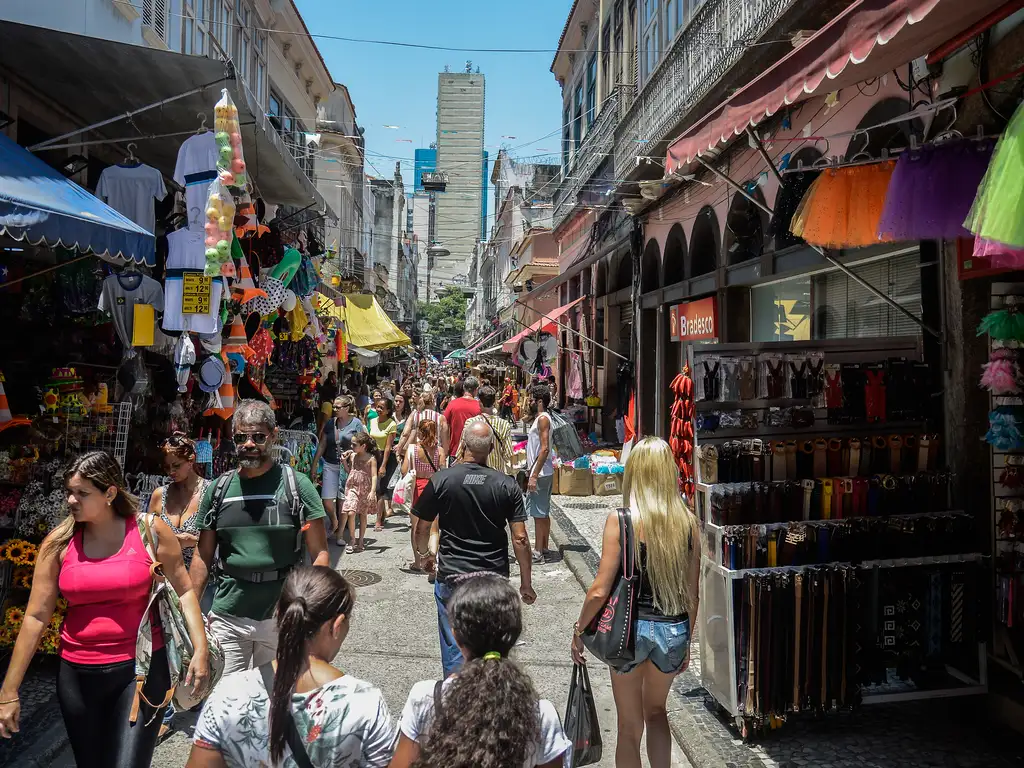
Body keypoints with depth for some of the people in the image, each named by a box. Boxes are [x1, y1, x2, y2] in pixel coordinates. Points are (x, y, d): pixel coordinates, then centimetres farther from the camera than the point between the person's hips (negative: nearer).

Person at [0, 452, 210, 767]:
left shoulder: (150, 530, -8)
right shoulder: (59, 542, -3)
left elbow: (183, 590, -2)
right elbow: (36, 616, 0)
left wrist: (200, 648, -10)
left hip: (141, 668, -3)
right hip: (77, 674, 3)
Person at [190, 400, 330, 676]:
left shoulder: (297, 485, -7)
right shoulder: (218, 489, 2)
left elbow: (319, 553, -7)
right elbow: (203, 556, 9)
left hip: (282, 616, -2)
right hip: (227, 617, 2)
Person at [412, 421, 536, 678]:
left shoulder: (441, 481, -8)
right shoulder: (507, 485, -7)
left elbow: (422, 530, -1)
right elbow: (520, 539, -7)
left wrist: (423, 555, 20)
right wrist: (526, 583, 3)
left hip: (451, 577, -1)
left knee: (454, 649, 12)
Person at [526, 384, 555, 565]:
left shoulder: (542, 419, -15)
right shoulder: (540, 418, 16)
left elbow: (545, 448, -22)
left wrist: (534, 475, -23)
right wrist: (532, 471, 20)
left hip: (540, 474, -10)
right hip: (543, 473, 10)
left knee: (538, 513, -5)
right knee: (543, 513, 15)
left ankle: (537, 553, 0)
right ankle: (543, 548, 22)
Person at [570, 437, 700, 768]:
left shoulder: (621, 520, -15)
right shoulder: (688, 521, -5)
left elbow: (600, 590, -15)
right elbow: (692, 593, 2)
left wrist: (579, 630, 1)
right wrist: (686, 642, 16)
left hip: (630, 628, -3)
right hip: (674, 630, 3)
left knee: (630, 726, 17)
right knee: (656, 710, 30)